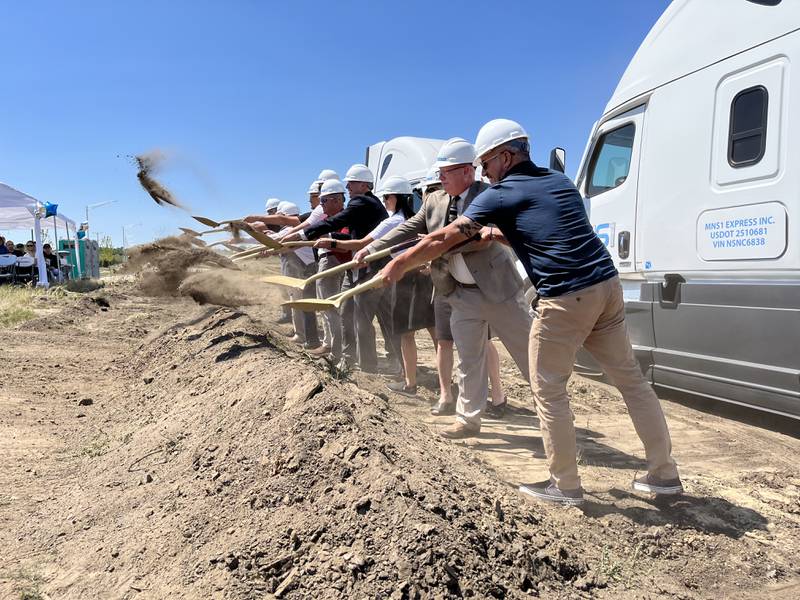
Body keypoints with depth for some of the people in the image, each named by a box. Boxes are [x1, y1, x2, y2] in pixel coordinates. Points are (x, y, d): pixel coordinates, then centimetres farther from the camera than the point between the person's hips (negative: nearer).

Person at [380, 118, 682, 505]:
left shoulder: (501, 195, -1)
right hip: (606, 285, 8)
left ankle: (565, 485, 14)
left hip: (566, 299, -8)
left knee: (548, 390, 6)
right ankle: (663, 473, 23)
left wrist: (398, 265, 12)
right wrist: (496, 234, 28)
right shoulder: (559, 182, 19)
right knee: (630, 379, 14)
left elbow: (442, 240, 1)